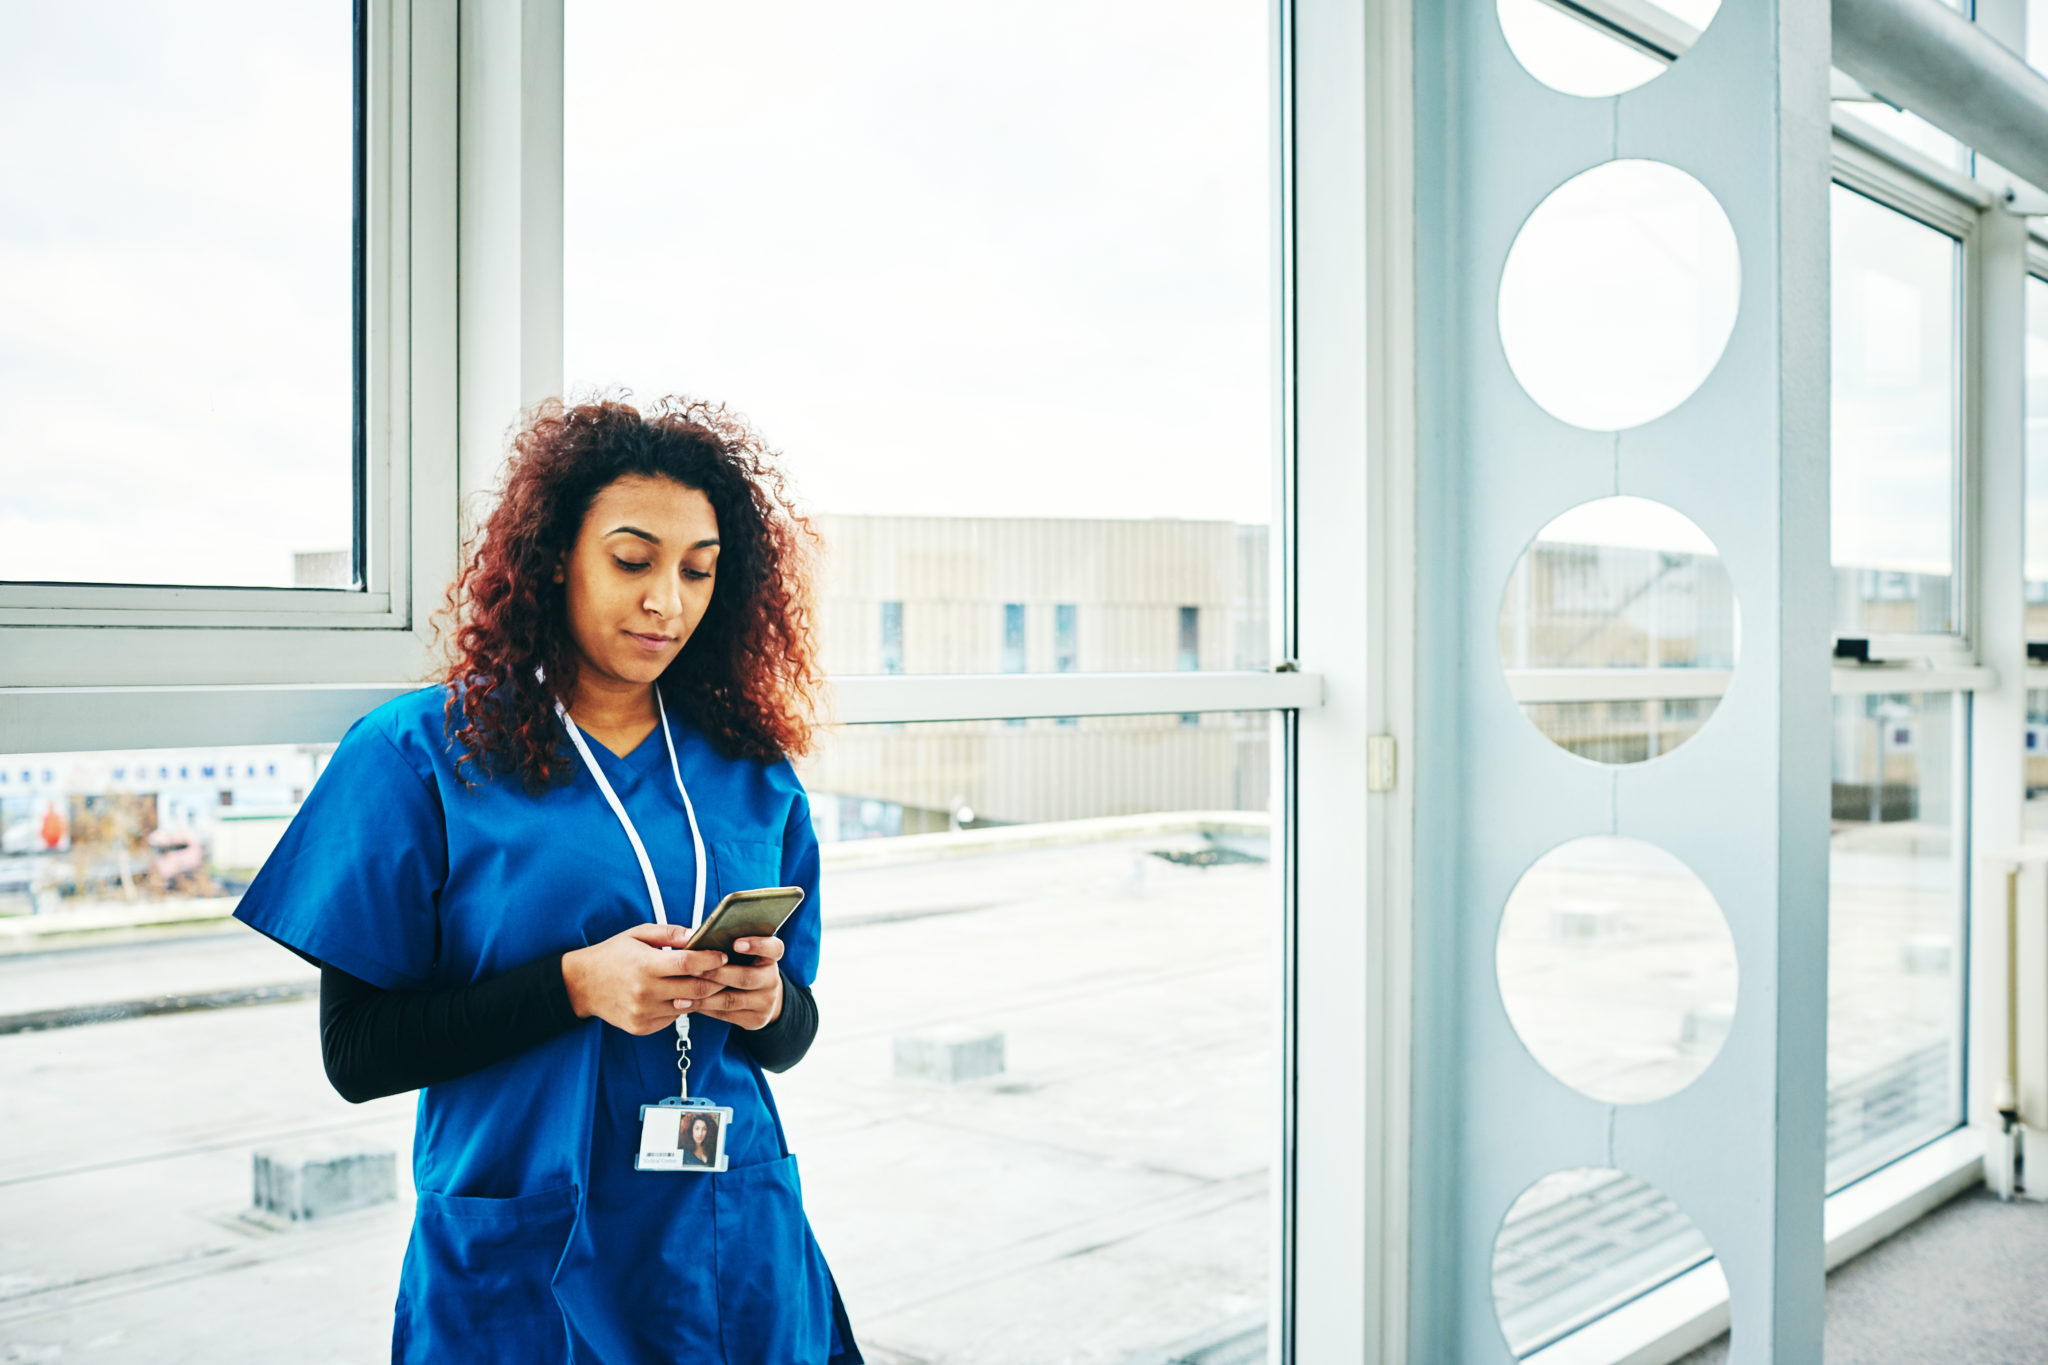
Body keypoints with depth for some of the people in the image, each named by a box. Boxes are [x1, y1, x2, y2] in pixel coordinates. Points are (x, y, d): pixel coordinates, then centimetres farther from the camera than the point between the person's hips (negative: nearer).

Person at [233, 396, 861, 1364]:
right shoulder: (417, 755, -6)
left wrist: (767, 1002, -14)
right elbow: (355, 1051, -9)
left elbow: (792, 1039, 9)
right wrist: (576, 985, -21)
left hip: (734, 1254, 3)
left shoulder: (752, 770, 4)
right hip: (522, 1273, -3)